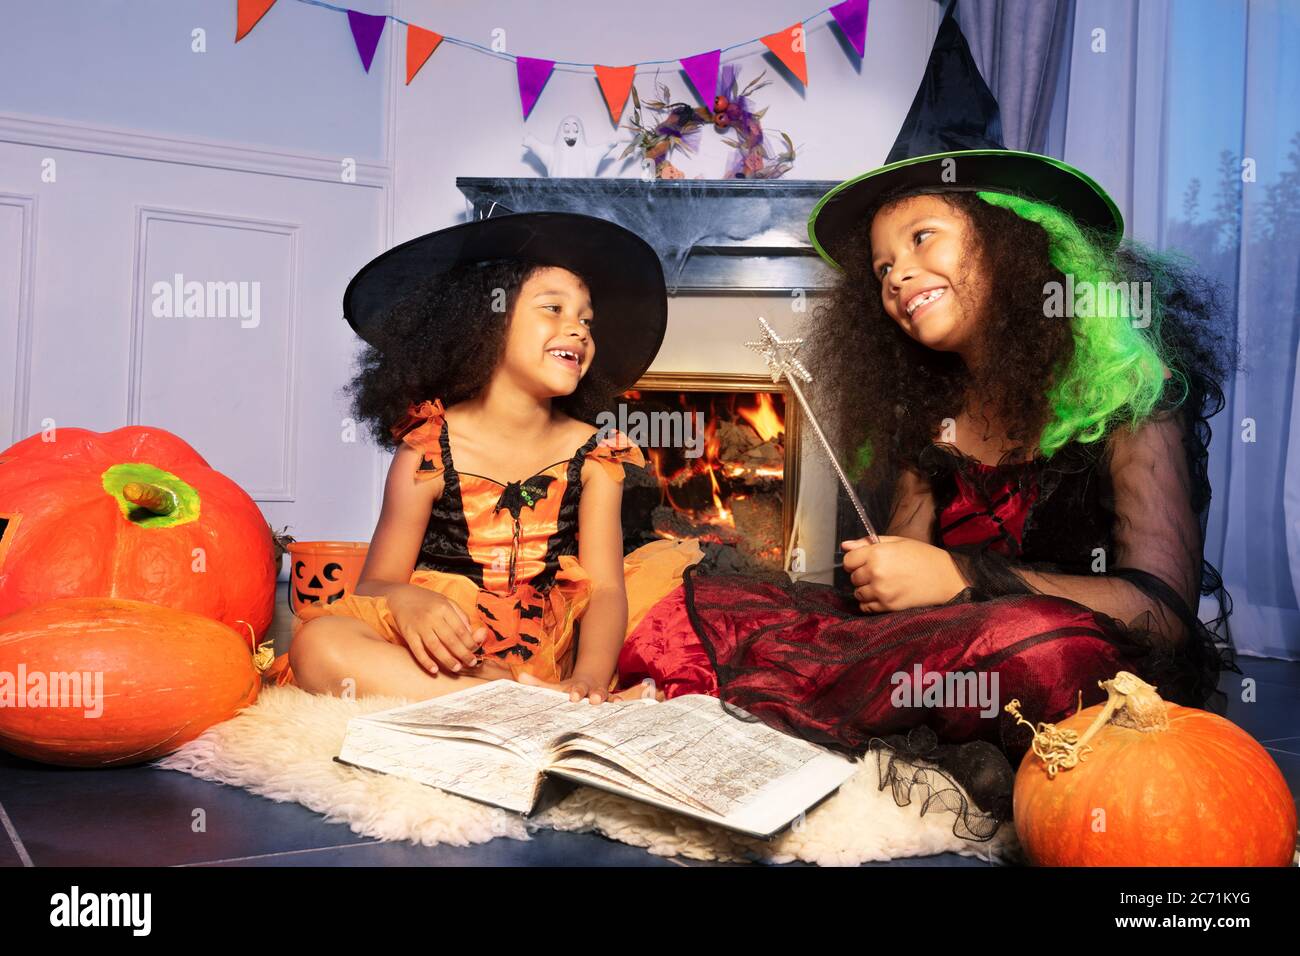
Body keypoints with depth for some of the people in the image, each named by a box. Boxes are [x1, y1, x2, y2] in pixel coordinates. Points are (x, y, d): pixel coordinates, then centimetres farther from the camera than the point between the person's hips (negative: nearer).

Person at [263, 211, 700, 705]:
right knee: (319, 645, -31)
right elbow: (374, 583, -3)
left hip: (553, 655, 2)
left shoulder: (592, 454, 1)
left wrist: (590, 677, -29)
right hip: (447, 655, -1)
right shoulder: (429, 450, -5)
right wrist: (403, 599, -30)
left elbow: (605, 587, -7)